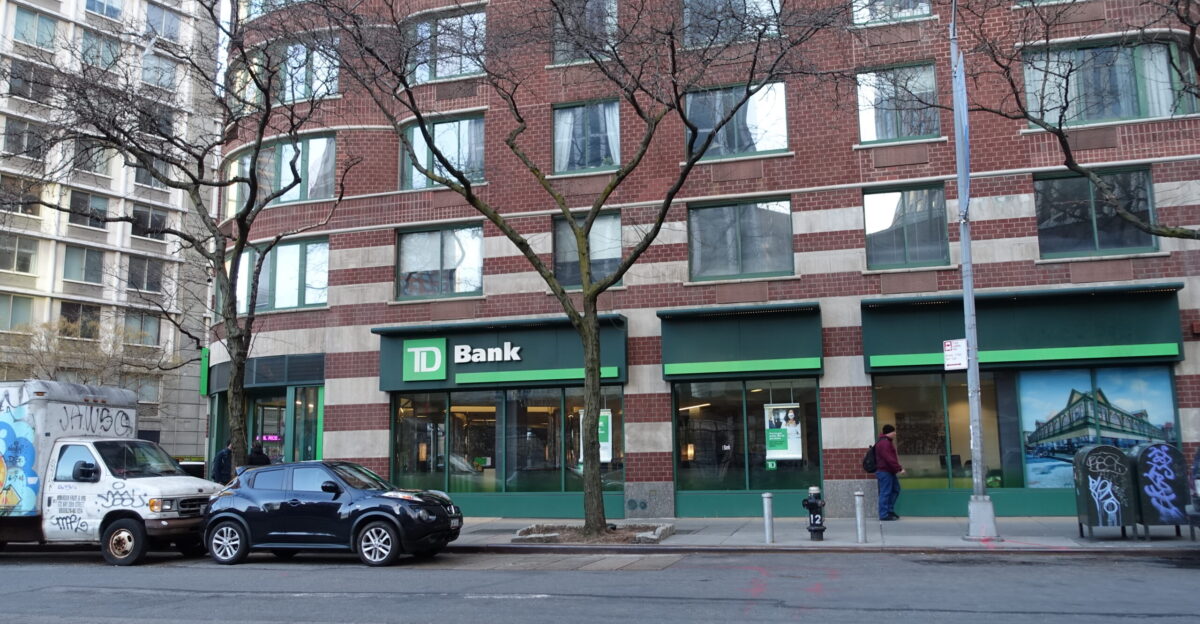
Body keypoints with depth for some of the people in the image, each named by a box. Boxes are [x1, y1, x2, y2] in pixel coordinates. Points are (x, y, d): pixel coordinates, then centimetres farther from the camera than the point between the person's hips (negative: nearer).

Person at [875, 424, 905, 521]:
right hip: (884, 472, -11)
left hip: (890, 471, 11)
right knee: (885, 492, -8)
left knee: (895, 490, 18)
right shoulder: (884, 443, -18)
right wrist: (899, 469, -20)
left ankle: (890, 510, 25)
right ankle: (884, 515, -5)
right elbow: (889, 459, -23)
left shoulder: (888, 442, 19)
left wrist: (898, 467, 16)